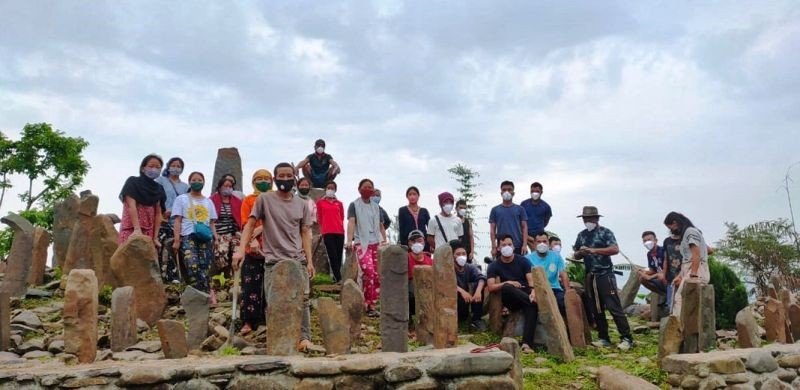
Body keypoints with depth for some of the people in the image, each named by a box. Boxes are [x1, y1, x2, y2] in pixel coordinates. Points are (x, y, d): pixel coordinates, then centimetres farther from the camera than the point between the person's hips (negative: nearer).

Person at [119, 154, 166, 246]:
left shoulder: (158, 189, 12)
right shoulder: (132, 182, 1)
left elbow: (158, 213, 8)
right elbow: (131, 206, -11)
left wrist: (155, 237, -1)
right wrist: (137, 229, -24)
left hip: (149, 232, 4)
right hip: (131, 230, -4)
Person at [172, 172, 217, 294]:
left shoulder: (208, 202, 23)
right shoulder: (181, 199, 14)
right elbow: (178, 221, 5)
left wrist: (216, 239, 7)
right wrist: (176, 240, -5)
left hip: (206, 238, 3)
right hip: (188, 237, -3)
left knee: (204, 269, -8)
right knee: (193, 268, -21)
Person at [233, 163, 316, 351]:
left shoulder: (302, 204, 10)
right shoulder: (264, 199, 2)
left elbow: (305, 233, 10)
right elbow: (250, 224, 1)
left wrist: (309, 261, 4)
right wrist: (240, 250, -12)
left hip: (298, 260, 3)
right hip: (273, 261, -2)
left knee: (303, 299, -3)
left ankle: (304, 338, 4)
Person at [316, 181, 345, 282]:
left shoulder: (339, 203, 14)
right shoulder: (320, 202, 9)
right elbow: (319, 218, 10)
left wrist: (340, 227, 11)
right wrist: (321, 231, 9)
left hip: (339, 232, 3)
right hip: (327, 232, -2)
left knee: (339, 256, 2)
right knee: (333, 256, -8)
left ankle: (335, 276, 14)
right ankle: (339, 278, -10)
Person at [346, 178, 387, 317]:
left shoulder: (376, 206, 18)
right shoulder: (354, 205, 3)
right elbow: (351, 222, -10)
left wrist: (384, 241, 12)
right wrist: (349, 240, -24)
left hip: (376, 244, 5)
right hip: (361, 243, -5)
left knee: (377, 275, -1)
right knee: (369, 272, -21)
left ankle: (371, 304, 10)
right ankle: (368, 304, -8)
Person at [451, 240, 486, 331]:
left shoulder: (470, 267, -2)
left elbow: (481, 278, -22)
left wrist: (478, 291, -43)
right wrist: (462, 291, -46)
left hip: (468, 303, 4)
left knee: (478, 284, -18)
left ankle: (476, 319, -13)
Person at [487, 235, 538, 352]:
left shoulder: (523, 261, 5)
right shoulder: (494, 266, 4)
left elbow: (531, 280, -7)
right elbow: (491, 287, -7)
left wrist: (533, 291, -29)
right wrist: (508, 283, -22)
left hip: (525, 296, 0)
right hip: (510, 300, 0)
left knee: (532, 307, -34)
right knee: (507, 287, -34)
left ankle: (527, 343, -44)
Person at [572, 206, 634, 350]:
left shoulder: (605, 232, -3)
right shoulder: (581, 235, 14)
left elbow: (615, 249, -16)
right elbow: (576, 255, 17)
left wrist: (594, 250, -21)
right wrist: (580, 253, -6)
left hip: (605, 275, -6)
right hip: (590, 276, 6)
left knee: (614, 307, -8)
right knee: (595, 310, 8)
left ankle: (627, 339, -2)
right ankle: (603, 338, 17)